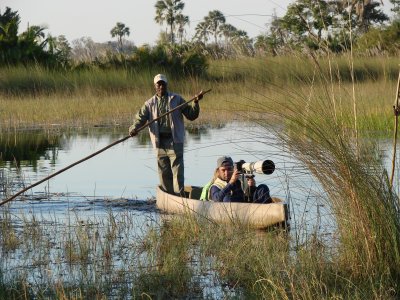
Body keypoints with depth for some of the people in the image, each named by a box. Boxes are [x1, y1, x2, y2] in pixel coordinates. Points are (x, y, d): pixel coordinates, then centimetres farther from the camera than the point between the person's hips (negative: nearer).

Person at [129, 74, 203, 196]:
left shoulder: (177, 99, 7)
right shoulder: (150, 103, 11)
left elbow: (191, 115, 8)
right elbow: (140, 117, 0)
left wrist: (195, 103, -9)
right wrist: (134, 129, -20)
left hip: (174, 141, -3)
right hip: (160, 142, 3)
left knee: (177, 171, -9)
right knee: (163, 172, 7)